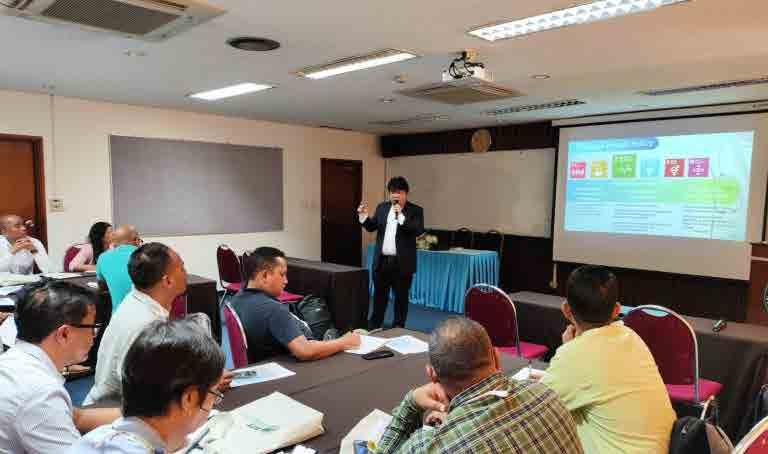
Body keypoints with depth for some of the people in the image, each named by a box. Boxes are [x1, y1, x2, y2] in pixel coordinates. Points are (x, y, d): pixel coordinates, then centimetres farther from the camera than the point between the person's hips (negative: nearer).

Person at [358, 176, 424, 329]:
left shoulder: (415, 210, -4)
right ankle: (374, 325, 29)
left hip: (402, 263, -4)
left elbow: (419, 230, -18)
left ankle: (398, 327, 20)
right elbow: (372, 227, 12)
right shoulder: (382, 207, 9)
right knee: (379, 295, 15)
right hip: (382, 260, 4)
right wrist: (364, 216, -6)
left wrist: (401, 216, -25)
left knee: (401, 297, 7)